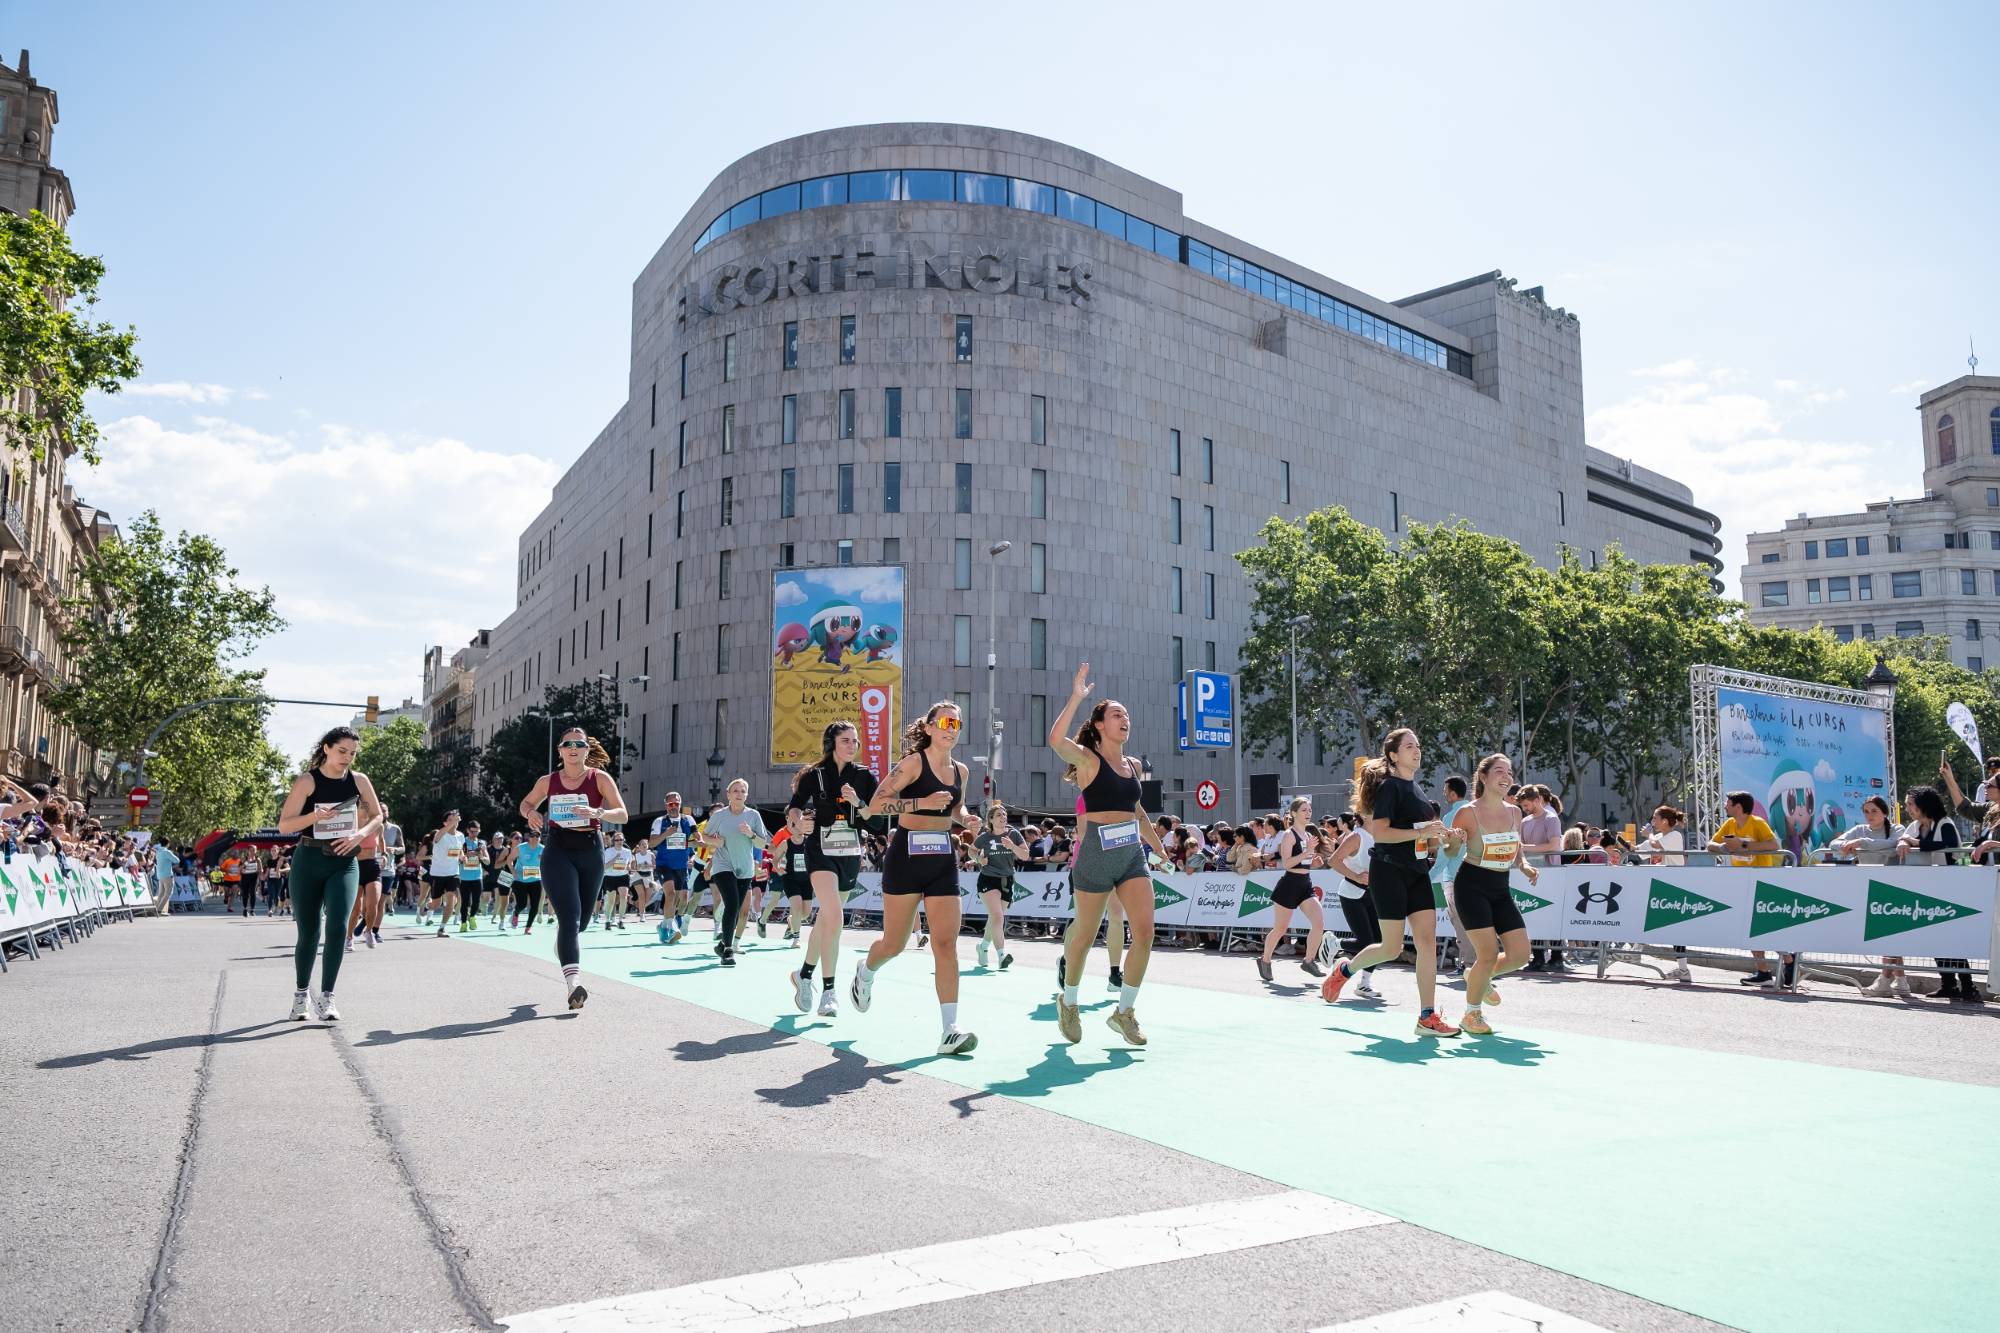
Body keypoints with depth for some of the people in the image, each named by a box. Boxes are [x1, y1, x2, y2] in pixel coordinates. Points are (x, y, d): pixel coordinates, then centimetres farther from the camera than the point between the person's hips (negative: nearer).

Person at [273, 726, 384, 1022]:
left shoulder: (359, 780, 3)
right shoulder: (307, 781, -6)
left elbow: (377, 816, 12)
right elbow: (284, 825, -7)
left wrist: (360, 834, -7)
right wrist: (315, 816, -25)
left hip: (344, 862, 1)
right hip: (309, 861, -1)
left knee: (338, 927, -15)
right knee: (308, 932, 7)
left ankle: (325, 997, -9)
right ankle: (301, 993, 27)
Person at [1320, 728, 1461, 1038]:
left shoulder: (1414, 788, 15)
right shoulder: (1389, 786, -11)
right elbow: (1379, 832, -19)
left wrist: (1441, 836, 8)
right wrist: (1421, 832, -22)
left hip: (1416, 873, 8)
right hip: (1389, 871, -8)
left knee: (1428, 941, -3)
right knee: (1392, 947, -2)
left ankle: (1427, 1017, -2)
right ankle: (1345, 969, 25)